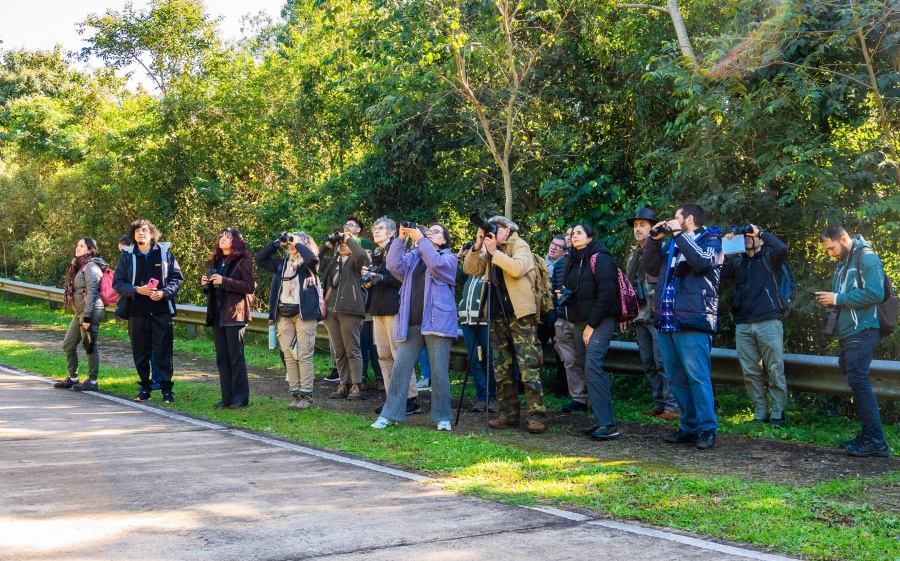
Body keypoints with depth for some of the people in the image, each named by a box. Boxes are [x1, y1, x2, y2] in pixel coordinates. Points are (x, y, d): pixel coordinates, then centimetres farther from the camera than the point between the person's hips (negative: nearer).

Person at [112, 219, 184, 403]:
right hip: (137, 312, 1)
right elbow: (117, 283, 4)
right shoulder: (127, 256, 6)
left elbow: (177, 278, 6)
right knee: (140, 352, 6)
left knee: (164, 350, -1)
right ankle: (145, 387, 18)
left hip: (161, 310, -1)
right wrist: (137, 290, -12)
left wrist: (164, 292, -11)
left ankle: (166, 388, 6)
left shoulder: (164, 253, 5)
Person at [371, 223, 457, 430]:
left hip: (437, 322, -3)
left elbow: (436, 264, -14)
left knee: (439, 371, -1)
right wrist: (401, 238, -8)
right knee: (400, 368, 0)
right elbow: (394, 266, -1)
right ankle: (390, 414, 5)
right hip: (410, 323, 3)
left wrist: (420, 239, -14)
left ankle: (442, 417, 7)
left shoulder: (448, 258, 9)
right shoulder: (412, 257, 18)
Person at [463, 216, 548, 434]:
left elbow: (518, 268, -19)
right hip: (497, 316, 7)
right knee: (502, 370, 8)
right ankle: (509, 414, 15)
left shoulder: (520, 246, 0)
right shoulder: (490, 251, 17)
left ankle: (537, 416, -10)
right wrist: (477, 247, -4)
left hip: (520, 314, -7)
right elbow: (470, 269, 8)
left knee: (528, 367, -10)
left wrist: (494, 252, -15)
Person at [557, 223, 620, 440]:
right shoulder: (572, 261, 16)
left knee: (592, 367, -18)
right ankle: (602, 420, 10)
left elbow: (607, 292, -16)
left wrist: (592, 324, -18)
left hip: (600, 321, -8)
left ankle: (607, 424, -20)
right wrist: (563, 296, 2)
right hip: (579, 321, 9)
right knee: (586, 367, 5)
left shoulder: (600, 258, -8)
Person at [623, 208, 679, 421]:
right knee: (648, 364, 9)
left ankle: (672, 406, -4)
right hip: (640, 317, 8)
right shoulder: (634, 255, 18)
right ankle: (659, 403, 16)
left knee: (663, 363, -8)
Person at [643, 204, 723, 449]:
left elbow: (702, 262, -18)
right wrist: (655, 239, 8)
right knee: (676, 379, 8)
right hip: (667, 322, 8)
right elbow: (651, 268, 18)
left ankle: (707, 429, -7)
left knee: (697, 377, -11)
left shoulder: (710, 241, 2)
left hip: (693, 323, -8)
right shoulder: (672, 245, 23)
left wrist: (679, 234, -12)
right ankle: (690, 427, 15)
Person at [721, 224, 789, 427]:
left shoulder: (769, 258, 8)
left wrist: (760, 232, -6)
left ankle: (777, 414, 2)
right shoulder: (738, 263, 20)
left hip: (768, 322, -4)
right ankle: (760, 414, 10)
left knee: (775, 370, -3)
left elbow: (782, 248, -13)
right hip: (743, 325, 4)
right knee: (750, 372, 3)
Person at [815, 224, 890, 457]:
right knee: (856, 382, 10)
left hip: (861, 331, -10)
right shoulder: (843, 263, 19)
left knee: (859, 381, -13)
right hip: (847, 332, 10)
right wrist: (831, 301, 7)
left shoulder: (866, 258, -11)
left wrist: (838, 298, -18)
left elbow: (875, 294, -21)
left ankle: (876, 441, -11)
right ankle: (867, 436, 16)